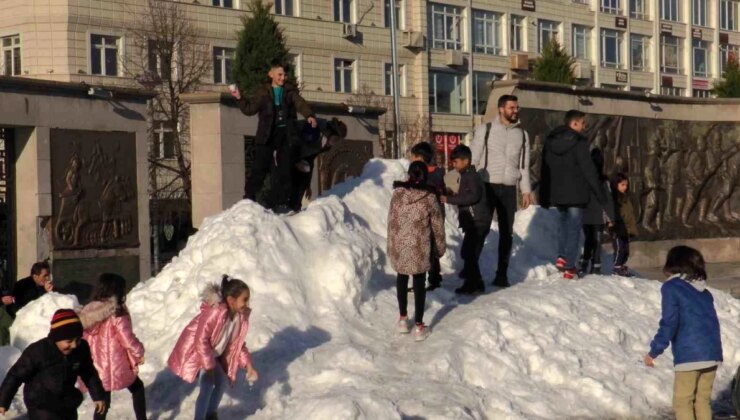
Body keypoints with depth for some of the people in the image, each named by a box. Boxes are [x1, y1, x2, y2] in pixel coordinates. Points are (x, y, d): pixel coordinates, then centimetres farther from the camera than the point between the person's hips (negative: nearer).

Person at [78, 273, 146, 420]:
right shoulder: (117, 312, -16)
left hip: (96, 368, 5)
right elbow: (127, 338, -16)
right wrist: (139, 353, 1)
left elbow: (83, 339, 7)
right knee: (137, 388, 20)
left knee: (102, 402, 16)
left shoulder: (87, 312, 3)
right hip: (117, 366, -5)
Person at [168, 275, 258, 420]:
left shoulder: (241, 316, -11)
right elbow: (201, 340, -32)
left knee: (221, 382, 10)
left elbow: (238, 343, 2)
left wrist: (247, 364, -8)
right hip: (195, 352, -8)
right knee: (207, 386, -17)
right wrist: (209, 366, -27)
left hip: (213, 353, 8)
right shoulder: (215, 312, -36)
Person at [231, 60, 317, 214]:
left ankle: (281, 203, 8)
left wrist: (309, 115, -24)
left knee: (284, 170, 2)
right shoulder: (263, 92, 9)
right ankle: (249, 199, -1)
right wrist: (240, 98, -7)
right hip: (267, 135, -1)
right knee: (260, 167, -8)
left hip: (285, 134, 2)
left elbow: (300, 103, -5)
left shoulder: (290, 91, 10)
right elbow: (249, 109, 9)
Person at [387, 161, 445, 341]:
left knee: (402, 278, 22)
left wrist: (391, 245, 13)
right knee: (419, 283, 10)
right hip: (419, 248, -1)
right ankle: (419, 326, 13)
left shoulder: (397, 194, -7)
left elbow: (391, 221, 1)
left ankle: (403, 318, 31)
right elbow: (437, 225, -2)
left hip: (399, 246, 2)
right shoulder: (429, 197, -11)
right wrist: (440, 247, 12)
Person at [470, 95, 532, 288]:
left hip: (509, 188, 4)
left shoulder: (522, 134, 11)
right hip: (487, 186, -4)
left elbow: (524, 165, 14)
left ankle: (501, 274, 14)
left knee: (507, 233, 7)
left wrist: (526, 190, 8)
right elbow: (473, 159, -3)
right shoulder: (485, 130, -2)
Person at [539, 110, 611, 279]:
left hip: (557, 194, 6)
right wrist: (600, 194, -6)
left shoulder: (550, 141, 8)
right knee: (574, 228, 2)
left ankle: (562, 256, 5)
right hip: (576, 194, -6)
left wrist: (544, 197, 17)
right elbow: (589, 170, -13)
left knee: (564, 224, 22)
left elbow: (545, 170, 12)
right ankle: (569, 267, -1)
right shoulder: (579, 142, -12)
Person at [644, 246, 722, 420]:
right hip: (712, 354, 6)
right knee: (703, 400, 14)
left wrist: (654, 351, -6)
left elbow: (669, 323, -11)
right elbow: (713, 322, 16)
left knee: (682, 402, 3)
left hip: (689, 355, -6)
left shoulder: (671, 287, -4)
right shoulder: (704, 291, 16)